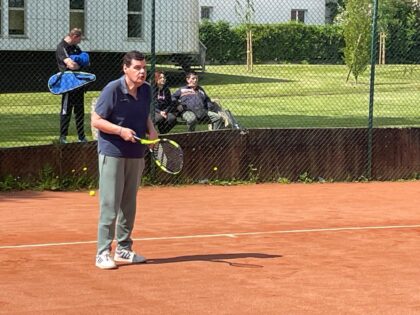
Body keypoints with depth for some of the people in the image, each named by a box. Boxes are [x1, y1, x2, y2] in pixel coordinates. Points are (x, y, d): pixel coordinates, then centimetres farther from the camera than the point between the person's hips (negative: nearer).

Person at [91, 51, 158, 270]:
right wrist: (120, 130, -24)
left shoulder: (146, 90, 5)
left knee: (129, 204, 13)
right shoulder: (113, 90, -15)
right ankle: (103, 253, -2)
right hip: (112, 153, -7)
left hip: (136, 154, 7)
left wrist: (151, 130, 0)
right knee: (110, 205, -7)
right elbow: (96, 120, -12)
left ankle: (123, 249, 24)